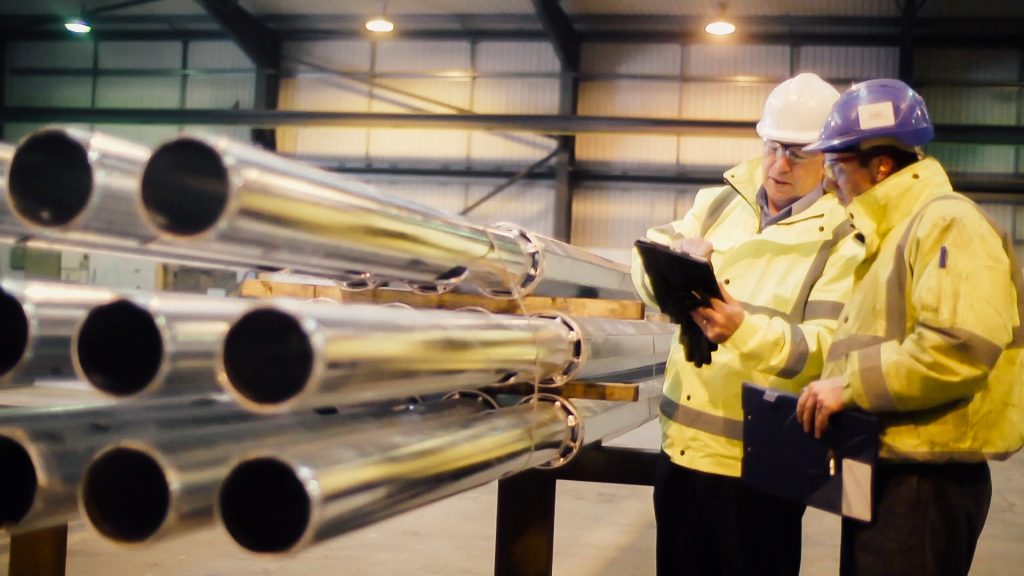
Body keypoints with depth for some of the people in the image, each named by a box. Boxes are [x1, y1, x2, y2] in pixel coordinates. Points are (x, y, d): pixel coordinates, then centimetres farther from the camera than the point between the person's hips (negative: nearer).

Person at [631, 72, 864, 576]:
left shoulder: (842, 238, -7)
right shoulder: (720, 202, 9)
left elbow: (826, 347, -17)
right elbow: (646, 260, 4)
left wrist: (744, 330, -35)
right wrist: (675, 256, -20)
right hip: (682, 442, 5)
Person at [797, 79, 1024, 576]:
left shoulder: (948, 224, -15)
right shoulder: (894, 233, 18)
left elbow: (961, 347, -28)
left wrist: (850, 386, -22)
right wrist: (835, 388, 10)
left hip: (926, 482, -10)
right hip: (884, 469, 10)